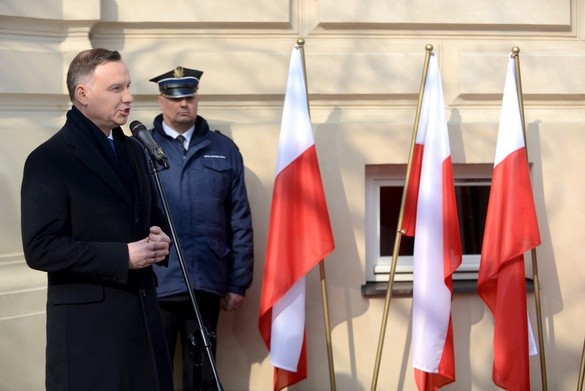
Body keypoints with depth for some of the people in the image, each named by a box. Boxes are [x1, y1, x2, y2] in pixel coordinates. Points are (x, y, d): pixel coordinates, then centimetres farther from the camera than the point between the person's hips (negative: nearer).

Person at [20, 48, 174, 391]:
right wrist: (123, 256, -20)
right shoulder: (49, 160, -11)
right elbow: (40, 249, -17)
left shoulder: (133, 149, 13)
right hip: (89, 322, -7)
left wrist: (159, 239, -2)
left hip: (143, 310, 7)